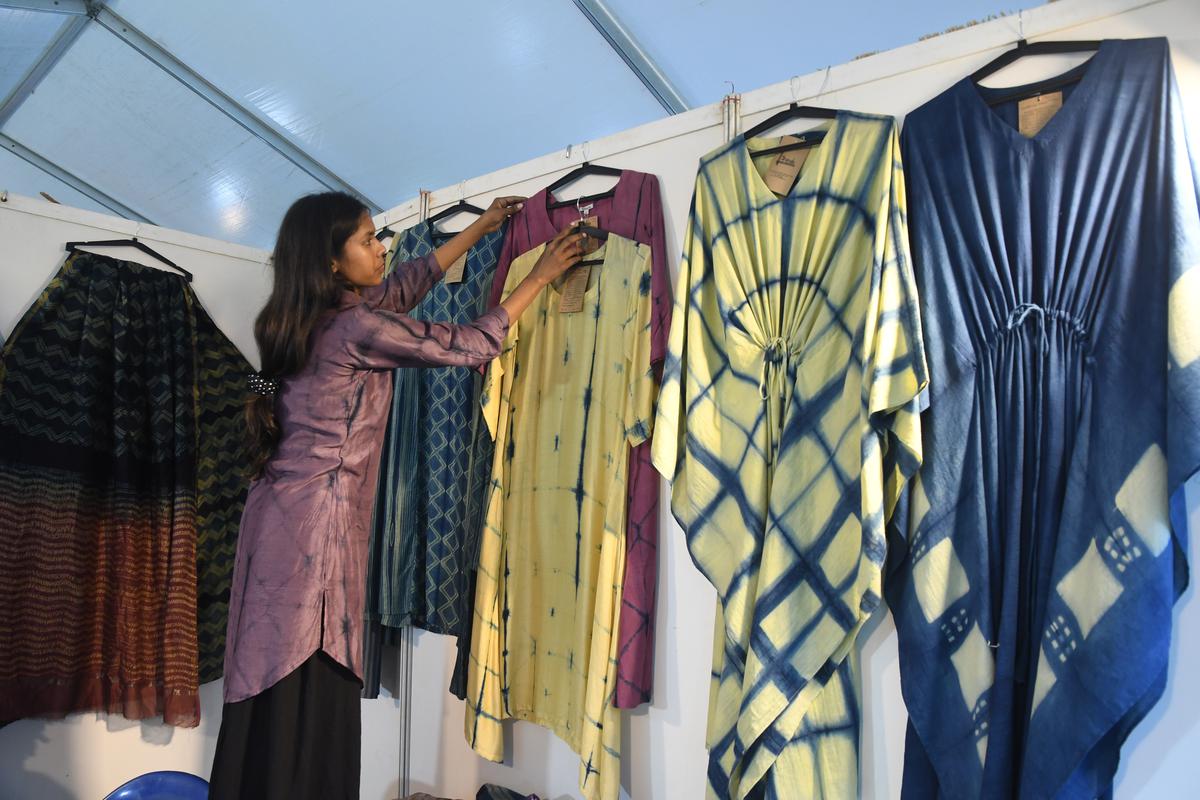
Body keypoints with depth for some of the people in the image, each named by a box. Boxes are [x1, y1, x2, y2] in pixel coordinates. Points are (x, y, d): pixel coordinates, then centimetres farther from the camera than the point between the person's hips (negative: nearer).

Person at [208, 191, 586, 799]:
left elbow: (405, 285, 24)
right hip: (313, 524, -9)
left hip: (284, 516, 9)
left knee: (275, 699, 14)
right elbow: (469, 345, -8)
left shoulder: (317, 315, 11)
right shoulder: (355, 327, -14)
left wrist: (480, 228, 30)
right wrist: (540, 275, 2)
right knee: (303, 706, -1)